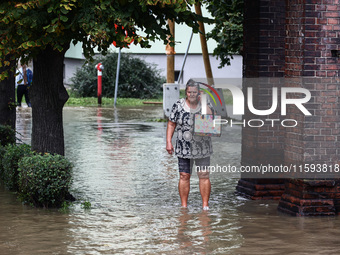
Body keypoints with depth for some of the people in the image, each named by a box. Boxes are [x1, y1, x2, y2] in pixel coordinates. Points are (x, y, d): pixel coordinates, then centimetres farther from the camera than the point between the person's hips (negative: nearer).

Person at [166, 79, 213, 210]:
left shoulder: (205, 105, 0)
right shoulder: (179, 105, -2)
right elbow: (171, 124, 2)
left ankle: (205, 206, 6)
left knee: (204, 176, 0)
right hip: (184, 148, 0)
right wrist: (168, 142, -5)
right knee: (184, 176, 2)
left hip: (202, 148, 0)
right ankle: (184, 205, 10)